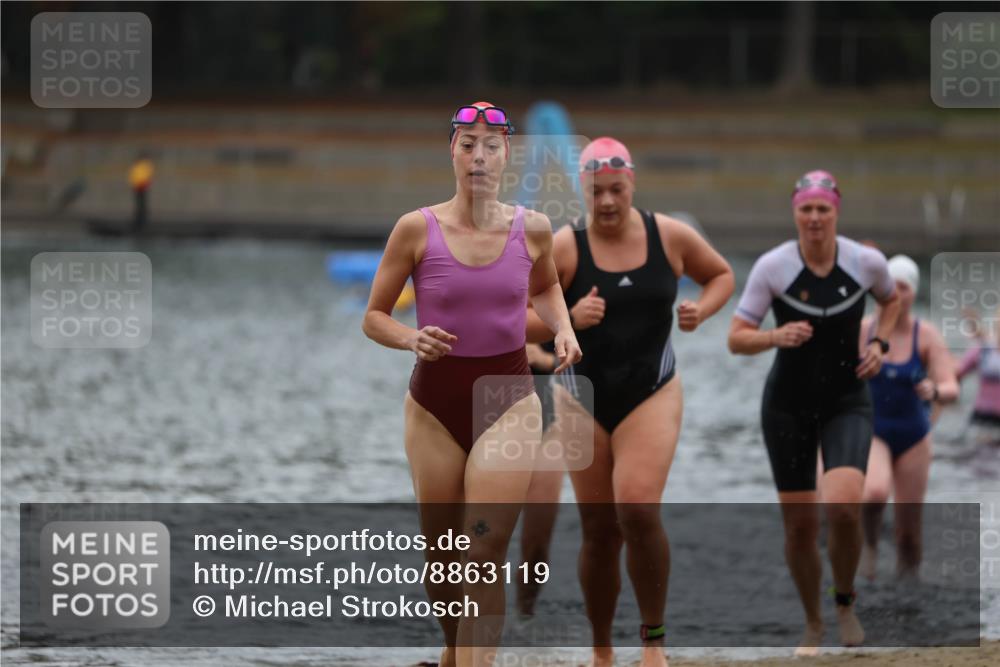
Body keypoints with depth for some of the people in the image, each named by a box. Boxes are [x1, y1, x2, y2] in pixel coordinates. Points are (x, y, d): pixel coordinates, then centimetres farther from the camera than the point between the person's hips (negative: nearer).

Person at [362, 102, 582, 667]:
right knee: (442, 558, 10)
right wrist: (412, 339, -20)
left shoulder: (533, 229, -3)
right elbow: (374, 317, 1)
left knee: (483, 559, -12)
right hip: (436, 403, 0)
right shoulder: (417, 229, -8)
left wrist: (563, 328, 2)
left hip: (508, 401, 0)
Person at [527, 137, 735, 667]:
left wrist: (702, 309, -6)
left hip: (651, 395, 0)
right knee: (600, 533, 4)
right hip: (584, 402, 0)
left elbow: (721, 275, 15)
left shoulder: (670, 236, -3)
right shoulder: (563, 248, -9)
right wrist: (568, 319, -26)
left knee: (638, 508, -22)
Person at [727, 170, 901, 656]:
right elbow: (736, 340, -9)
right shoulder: (772, 266, -12)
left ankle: (845, 602, 3)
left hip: (847, 402, 0)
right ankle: (812, 623, 26)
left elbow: (891, 300, 16)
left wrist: (879, 343, -2)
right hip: (788, 406, 0)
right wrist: (776, 336, -28)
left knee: (843, 505, -24)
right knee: (800, 526, 2)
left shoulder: (867, 262, -8)